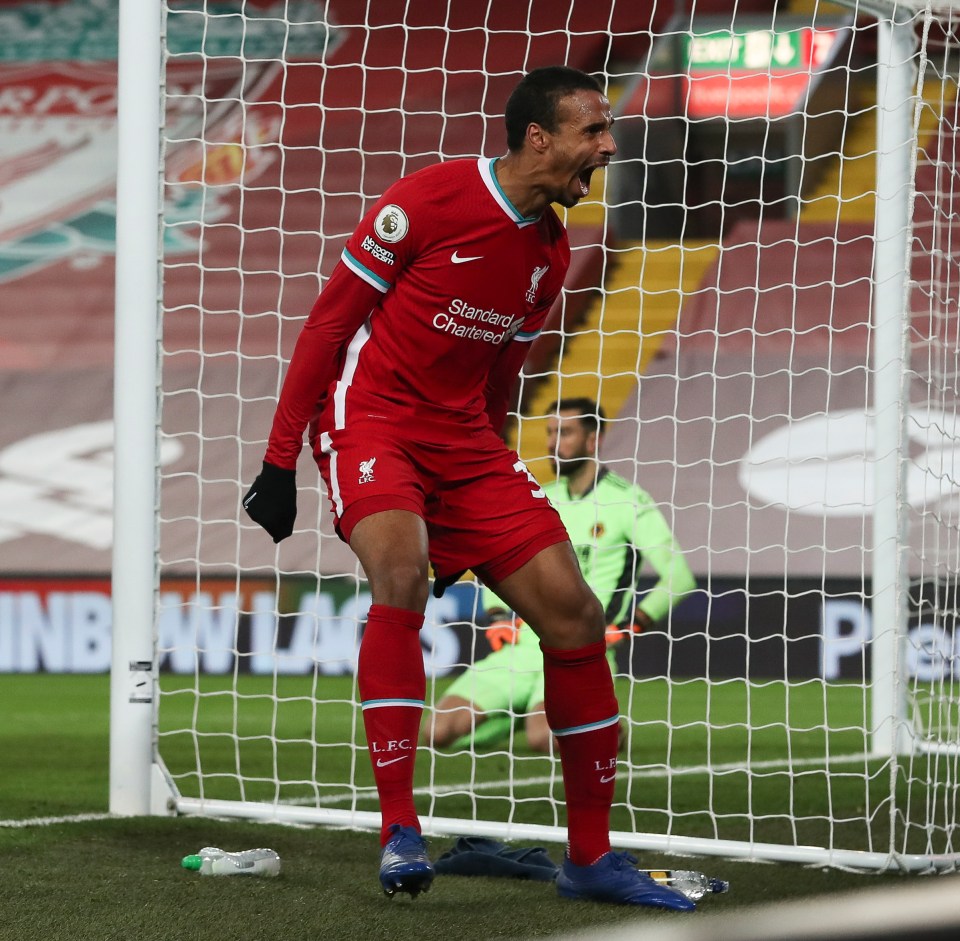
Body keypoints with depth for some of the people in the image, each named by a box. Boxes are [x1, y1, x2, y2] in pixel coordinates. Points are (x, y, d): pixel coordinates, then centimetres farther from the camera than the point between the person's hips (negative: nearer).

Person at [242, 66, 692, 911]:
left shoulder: (551, 253, 8)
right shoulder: (432, 198, -12)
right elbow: (330, 318, -8)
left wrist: (468, 519, 22)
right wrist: (280, 459, -10)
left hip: (462, 436, 7)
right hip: (369, 411, -7)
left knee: (571, 610, -3)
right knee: (400, 569, -33)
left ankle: (592, 858, 8)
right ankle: (400, 832, -26)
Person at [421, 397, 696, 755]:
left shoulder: (627, 501, -1)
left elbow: (680, 576, -5)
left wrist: (626, 628, -13)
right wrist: (497, 617, 8)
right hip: (524, 645, 6)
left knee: (543, 736, -35)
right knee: (437, 732, -11)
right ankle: (519, 714, 15)